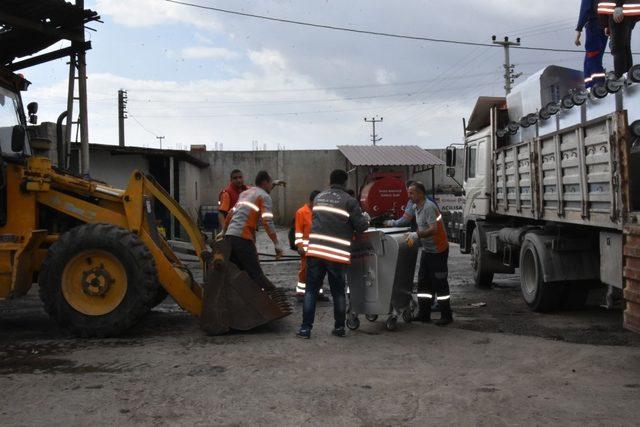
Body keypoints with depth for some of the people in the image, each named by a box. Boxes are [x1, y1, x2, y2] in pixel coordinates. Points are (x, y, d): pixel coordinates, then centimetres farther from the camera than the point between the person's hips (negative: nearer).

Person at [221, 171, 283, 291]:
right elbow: (267, 222, -15)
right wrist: (277, 245, -15)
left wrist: (223, 232, 35)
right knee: (256, 273, -7)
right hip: (243, 238, -8)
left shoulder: (245, 193, 22)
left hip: (229, 236, 8)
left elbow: (230, 214, 25)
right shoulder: (264, 196, -2)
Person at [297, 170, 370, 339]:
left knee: (311, 290, 8)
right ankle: (339, 327, 19)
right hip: (337, 253, -3)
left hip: (315, 250, 3)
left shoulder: (319, 197, 14)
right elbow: (361, 226, -3)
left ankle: (305, 328, 6)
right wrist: (366, 217, 20)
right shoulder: (350, 201, -2)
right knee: (338, 292, 11)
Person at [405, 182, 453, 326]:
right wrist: (414, 236, 4)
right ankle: (424, 314, 17)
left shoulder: (429, 207, -21)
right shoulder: (417, 208, 10)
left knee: (439, 283, -2)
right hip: (427, 250, 10)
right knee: (423, 282, 10)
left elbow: (434, 229, -29)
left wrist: (416, 235, -33)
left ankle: (446, 316, 8)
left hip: (438, 251, -10)